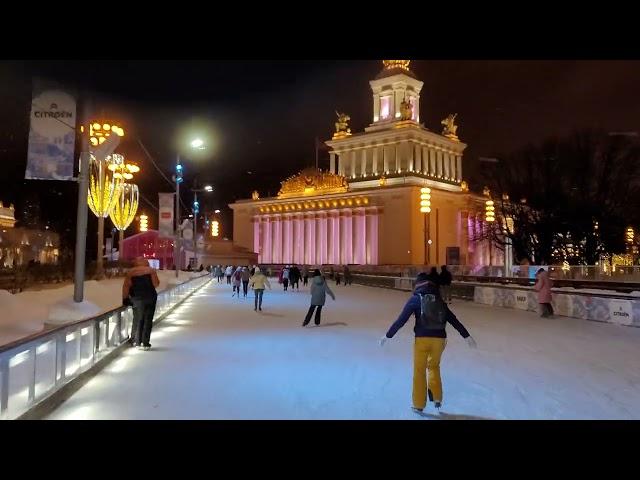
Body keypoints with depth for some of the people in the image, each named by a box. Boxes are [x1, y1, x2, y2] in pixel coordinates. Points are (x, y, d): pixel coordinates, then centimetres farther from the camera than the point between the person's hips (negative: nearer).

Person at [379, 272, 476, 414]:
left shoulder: (415, 299, 1)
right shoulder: (439, 300, 12)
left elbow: (401, 320, -4)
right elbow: (454, 320, 13)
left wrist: (388, 335, 2)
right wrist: (466, 336, 19)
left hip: (422, 338, -3)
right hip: (439, 338, 3)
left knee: (419, 371, 10)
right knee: (434, 367, 25)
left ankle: (419, 405, 15)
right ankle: (437, 398, 17)